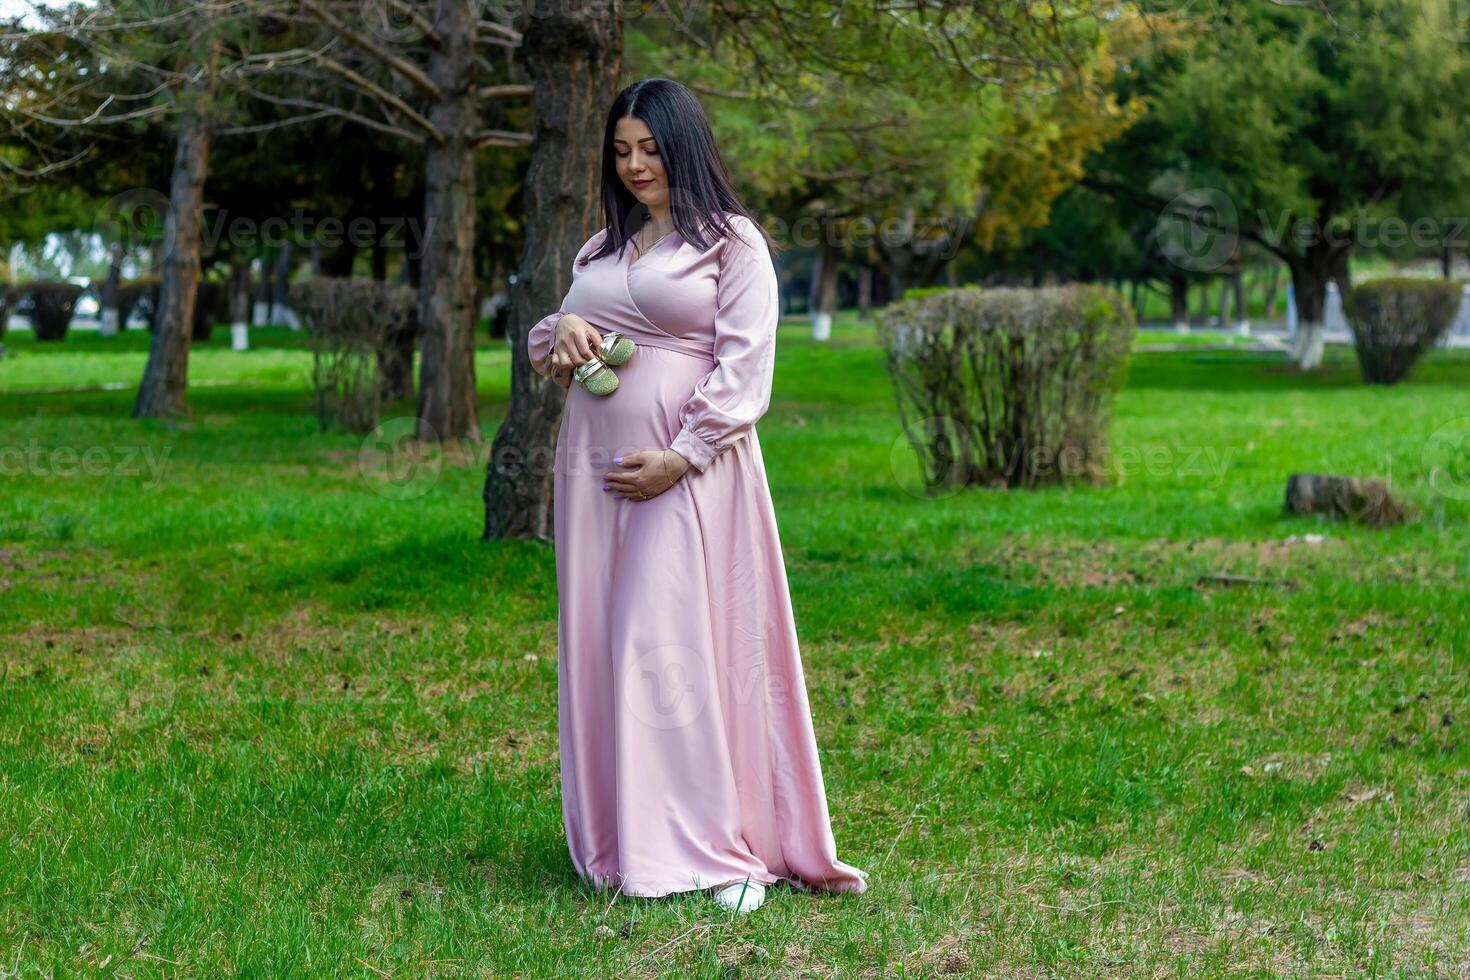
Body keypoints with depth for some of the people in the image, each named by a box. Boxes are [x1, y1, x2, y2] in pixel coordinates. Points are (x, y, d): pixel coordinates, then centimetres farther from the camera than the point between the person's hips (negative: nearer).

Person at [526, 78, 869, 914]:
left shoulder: (733, 242, 0)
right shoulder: (601, 249, 18)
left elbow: (745, 367, -8)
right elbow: (547, 351, 24)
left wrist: (680, 457, -17)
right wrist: (560, 332, 0)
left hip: (691, 468, -6)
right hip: (596, 466, 7)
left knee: (673, 647, -12)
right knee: (602, 644, 4)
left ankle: (717, 850, -7)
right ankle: (619, 843, 10)